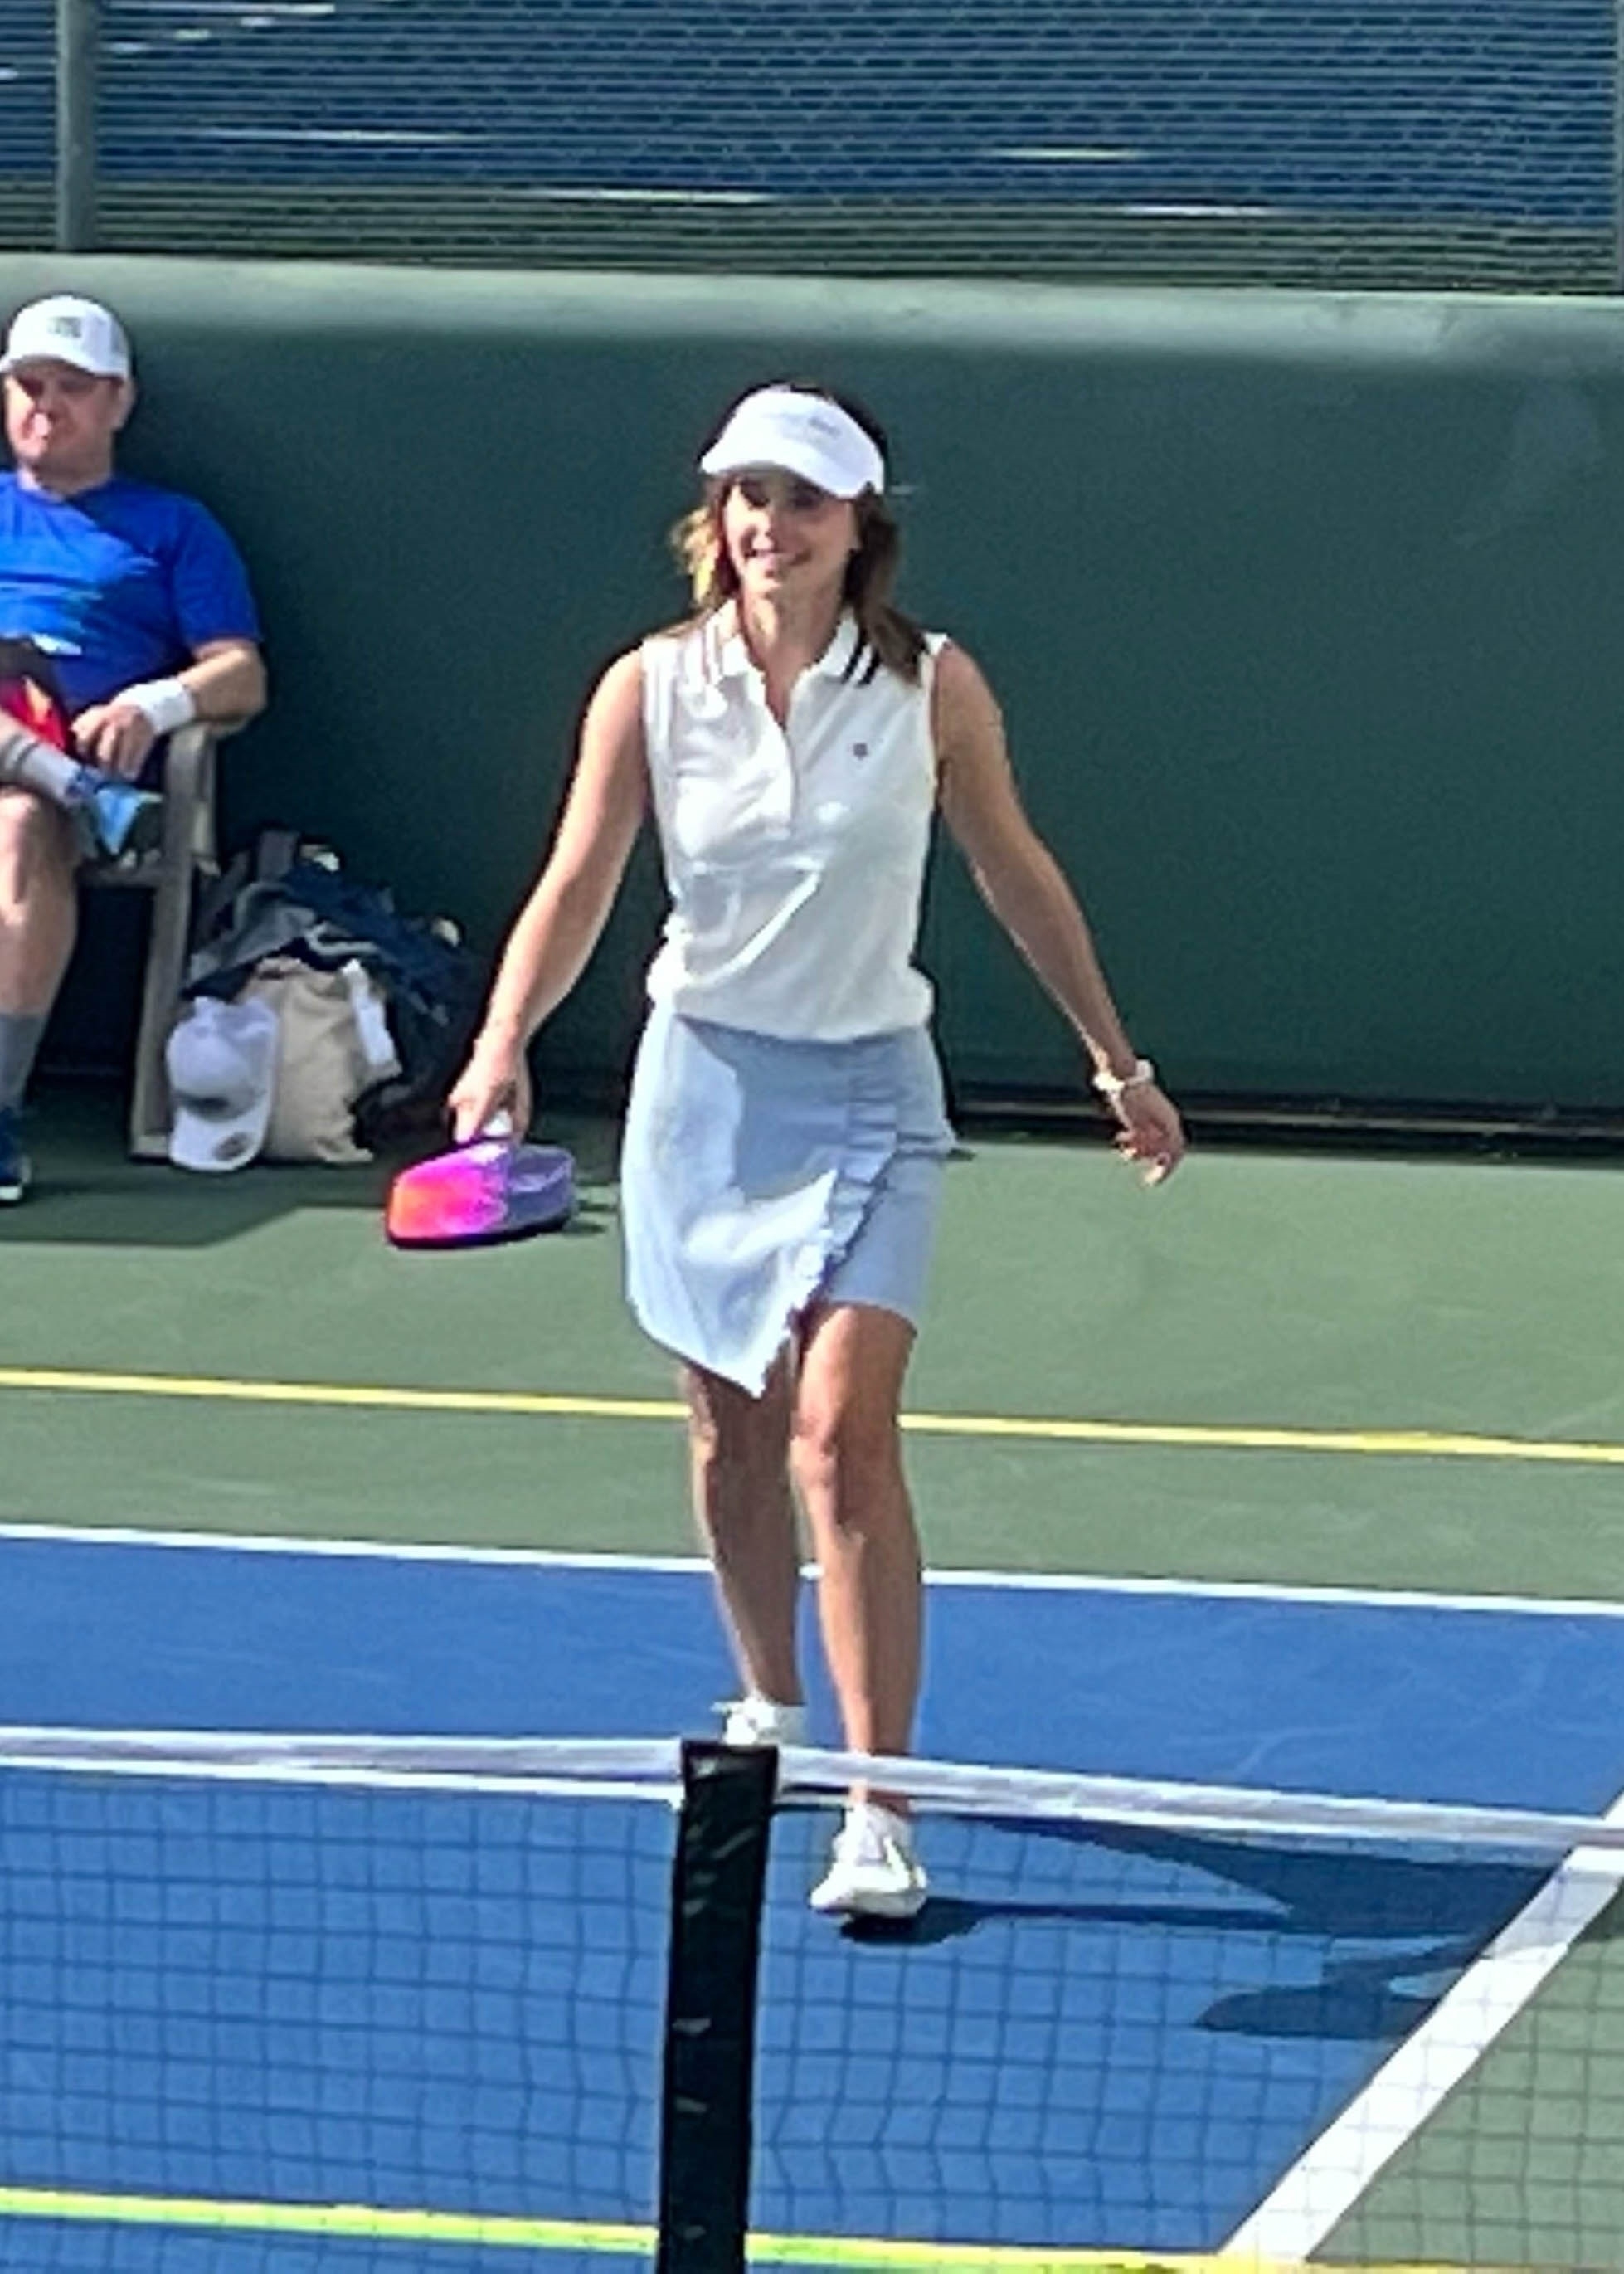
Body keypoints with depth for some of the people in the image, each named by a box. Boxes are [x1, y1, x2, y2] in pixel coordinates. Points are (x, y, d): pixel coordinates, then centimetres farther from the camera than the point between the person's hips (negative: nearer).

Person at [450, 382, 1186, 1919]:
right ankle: (769, 1714, 36)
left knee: (842, 1434, -15)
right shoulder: (652, 686, -4)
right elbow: (575, 888, -7)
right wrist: (505, 1042, -23)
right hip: (704, 1084, 2)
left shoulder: (934, 688, -6)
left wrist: (1116, 1063, 11)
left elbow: (1019, 879, 6)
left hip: (866, 1093, -2)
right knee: (733, 1432, 13)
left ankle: (881, 1812, -14)